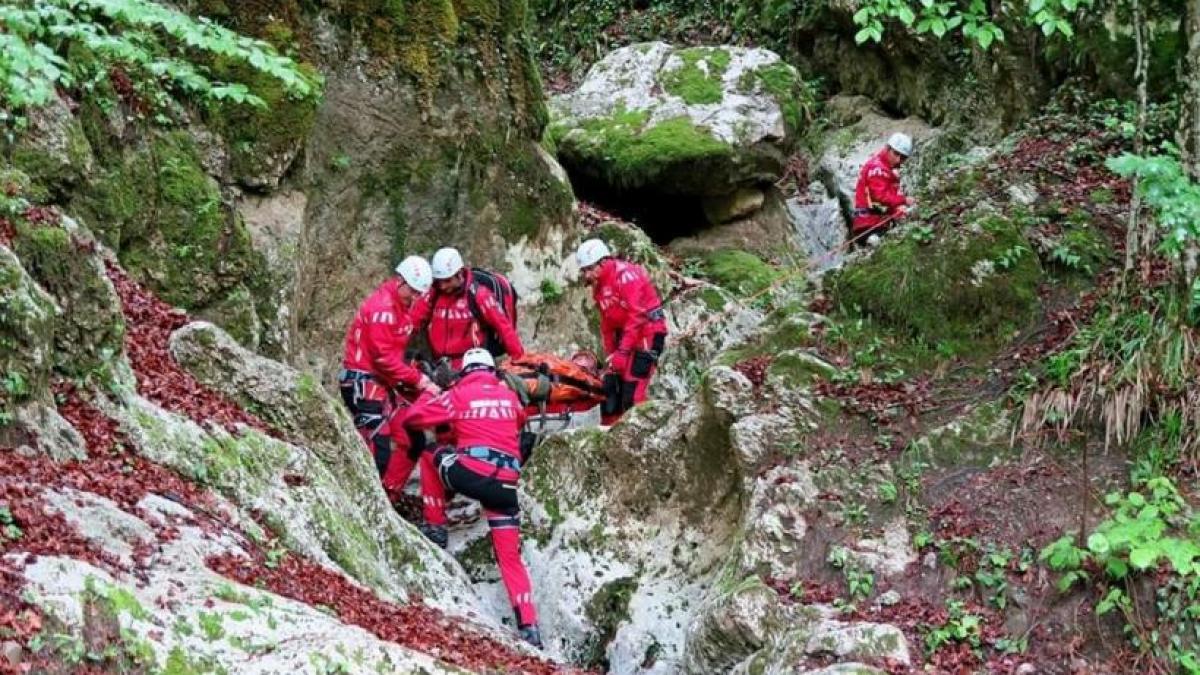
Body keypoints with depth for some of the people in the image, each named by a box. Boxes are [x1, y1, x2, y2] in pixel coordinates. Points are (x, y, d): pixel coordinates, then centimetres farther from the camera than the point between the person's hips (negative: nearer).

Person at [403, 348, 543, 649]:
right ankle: (529, 626, -1)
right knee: (510, 557, 10)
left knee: (430, 456, 27)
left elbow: (412, 418, 12)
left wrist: (429, 396, 32)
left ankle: (435, 528, 25)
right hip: (506, 484, 3)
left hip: (469, 472, -3)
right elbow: (520, 422, 40)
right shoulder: (509, 396, 19)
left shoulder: (458, 394, 9)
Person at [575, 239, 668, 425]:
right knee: (611, 385, 6)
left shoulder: (624, 274, -15)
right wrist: (610, 355, 10)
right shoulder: (599, 287, 14)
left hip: (647, 333, -9)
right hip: (625, 334, 9)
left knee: (632, 389, -16)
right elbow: (606, 325, 17)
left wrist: (622, 351, -23)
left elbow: (637, 316, -22)